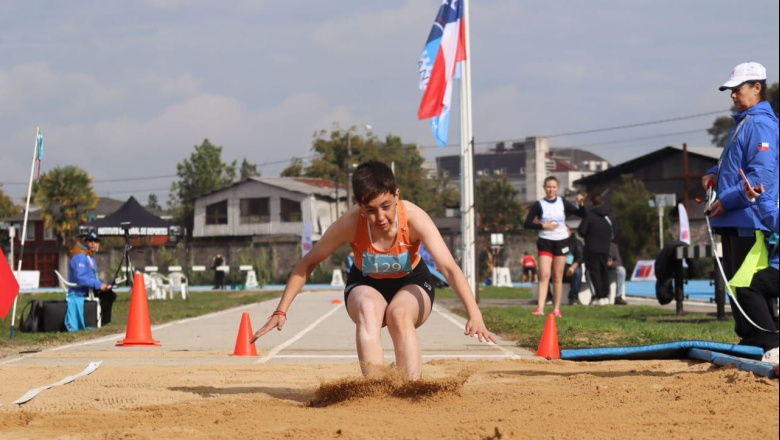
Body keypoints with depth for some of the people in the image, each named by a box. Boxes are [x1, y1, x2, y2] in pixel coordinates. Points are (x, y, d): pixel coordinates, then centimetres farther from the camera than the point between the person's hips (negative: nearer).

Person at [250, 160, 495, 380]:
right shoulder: (351, 223, -28)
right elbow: (307, 264, -14)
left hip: (411, 283, -1)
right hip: (366, 285, 1)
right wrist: (281, 311, -20)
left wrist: (474, 315, -53)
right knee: (369, 309, -34)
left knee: (399, 313, -34)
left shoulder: (413, 217, -31)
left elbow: (449, 267, -40)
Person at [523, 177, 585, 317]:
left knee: (558, 277, 4)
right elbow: (527, 224, -5)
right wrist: (543, 226, -16)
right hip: (545, 242, -2)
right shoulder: (538, 205, 0)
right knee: (544, 275, -14)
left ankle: (556, 309, 9)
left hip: (561, 242, 2)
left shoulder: (563, 203, 5)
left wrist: (581, 204, -16)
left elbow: (582, 214, 3)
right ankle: (540, 308, -22)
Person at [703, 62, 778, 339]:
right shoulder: (741, 123, 19)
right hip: (733, 221, 11)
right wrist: (714, 173, 11)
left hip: (750, 219, -11)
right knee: (735, 283, 14)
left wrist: (728, 201, -19)